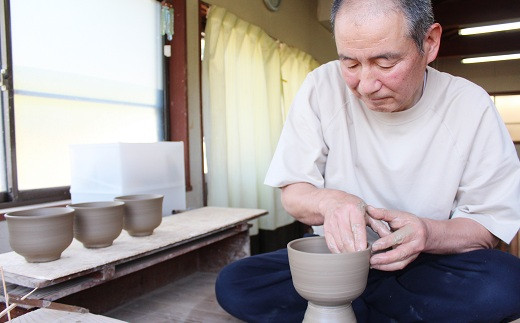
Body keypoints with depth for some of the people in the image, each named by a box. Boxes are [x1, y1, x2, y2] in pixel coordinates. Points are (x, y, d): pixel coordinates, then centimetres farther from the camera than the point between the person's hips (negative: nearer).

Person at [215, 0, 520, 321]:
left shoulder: (470, 105, -11)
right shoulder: (322, 87, -12)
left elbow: (492, 225, -8)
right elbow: (292, 194, -7)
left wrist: (429, 234, -29)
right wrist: (328, 201, -30)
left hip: (425, 265, 0)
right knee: (232, 285, -19)